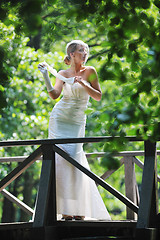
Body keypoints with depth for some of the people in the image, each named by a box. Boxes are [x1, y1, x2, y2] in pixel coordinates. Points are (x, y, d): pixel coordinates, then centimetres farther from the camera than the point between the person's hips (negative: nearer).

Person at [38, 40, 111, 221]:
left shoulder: (89, 71, 3)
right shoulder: (63, 74, 5)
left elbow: (98, 97, -1)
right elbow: (54, 94, -10)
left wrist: (83, 84, -14)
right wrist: (46, 76, -22)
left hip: (77, 122, 0)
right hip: (59, 118, 1)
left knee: (74, 159, -11)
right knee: (60, 159, -8)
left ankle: (79, 210, -2)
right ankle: (65, 210, -7)